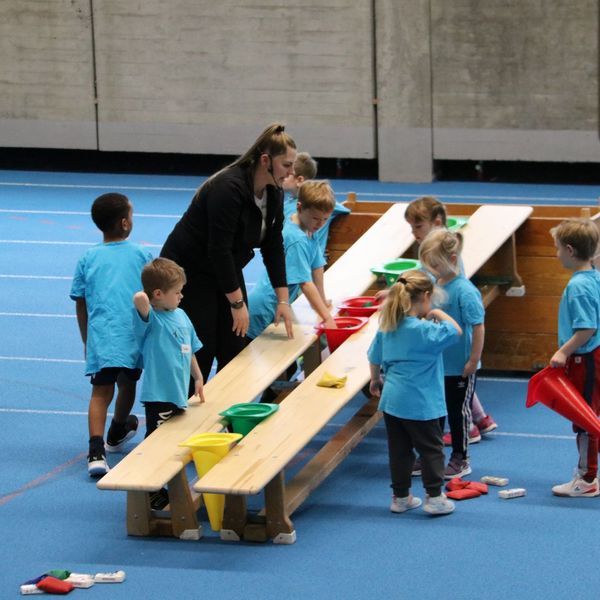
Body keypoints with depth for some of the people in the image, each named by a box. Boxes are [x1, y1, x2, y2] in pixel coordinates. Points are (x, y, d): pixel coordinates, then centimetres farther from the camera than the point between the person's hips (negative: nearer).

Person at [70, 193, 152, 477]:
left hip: (100, 335, 0)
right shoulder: (141, 255, 7)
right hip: (135, 334, 0)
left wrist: (86, 339, 23)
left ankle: (97, 451, -24)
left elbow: (80, 304, 11)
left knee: (101, 392, -5)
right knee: (127, 383, 22)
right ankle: (116, 435, 46)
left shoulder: (88, 258, 9)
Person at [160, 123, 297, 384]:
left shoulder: (274, 193, -4)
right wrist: (237, 303, -25)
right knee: (200, 354, -7)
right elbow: (219, 249, -30)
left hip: (225, 270, 8)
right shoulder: (228, 188, -30)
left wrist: (283, 299, -1)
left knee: (235, 352, 3)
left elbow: (273, 246, 3)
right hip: (189, 272, -8)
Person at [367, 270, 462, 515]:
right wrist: (438, 313, -2)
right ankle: (434, 497, 9)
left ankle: (400, 497, 20)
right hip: (420, 403, -7)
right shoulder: (424, 330, -20)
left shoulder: (386, 327, 2)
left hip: (391, 400, 7)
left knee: (399, 449, 14)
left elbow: (374, 357, 12)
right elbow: (455, 331, -17)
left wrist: (376, 380, 30)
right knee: (431, 449, 6)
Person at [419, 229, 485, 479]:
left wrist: (473, 361, -19)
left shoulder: (465, 291, -23)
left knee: (458, 412, 7)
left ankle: (460, 459, 22)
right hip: (436, 363, 7)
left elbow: (478, 326, -21)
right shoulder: (435, 284, -1)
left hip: (460, 367, -7)